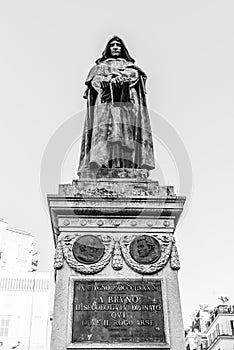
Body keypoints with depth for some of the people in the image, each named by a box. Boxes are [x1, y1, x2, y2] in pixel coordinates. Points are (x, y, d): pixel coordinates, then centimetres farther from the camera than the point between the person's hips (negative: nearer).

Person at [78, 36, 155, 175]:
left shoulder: (130, 65, 31)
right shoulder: (99, 66, 31)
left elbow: (134, 74, 6)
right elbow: (95, 80, 10)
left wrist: (118, 77, -13)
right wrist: (108, 80, -12)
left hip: (127, 102, 0)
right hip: (104, 103, 0)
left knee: (125, 130, -22)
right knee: (103, 131, -24)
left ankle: (126, 165, -33)